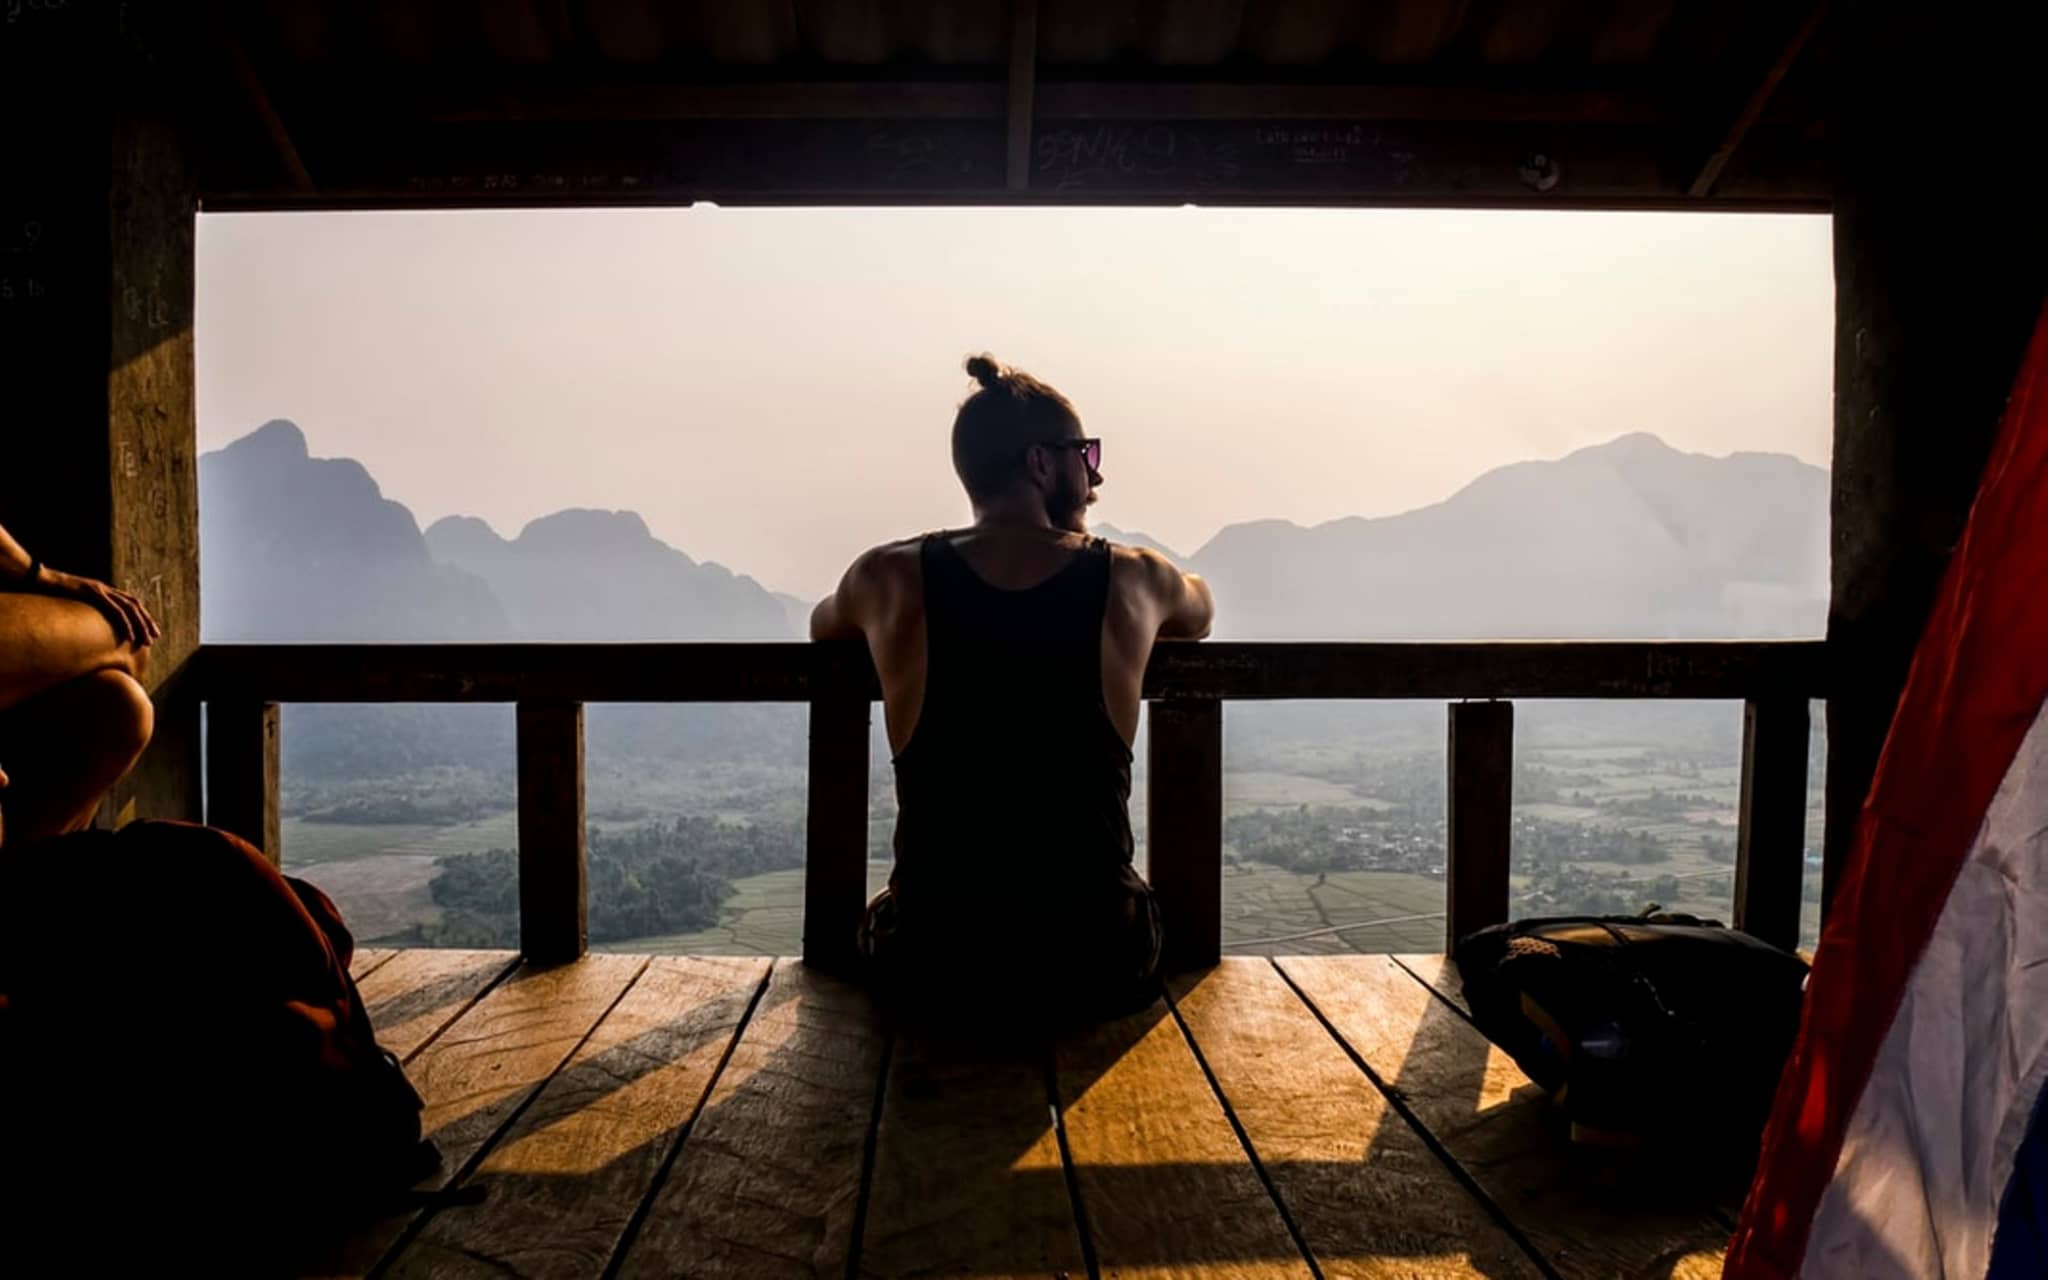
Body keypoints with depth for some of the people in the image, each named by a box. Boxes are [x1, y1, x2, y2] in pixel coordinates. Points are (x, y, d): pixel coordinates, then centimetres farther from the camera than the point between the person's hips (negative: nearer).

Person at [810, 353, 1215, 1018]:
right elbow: (1200, 612, 21)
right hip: (1098, 958, 1)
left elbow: (823, 626, 20)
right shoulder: (1133, 580, -5)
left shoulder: (889, 576, -6)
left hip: (928, 958, 0)